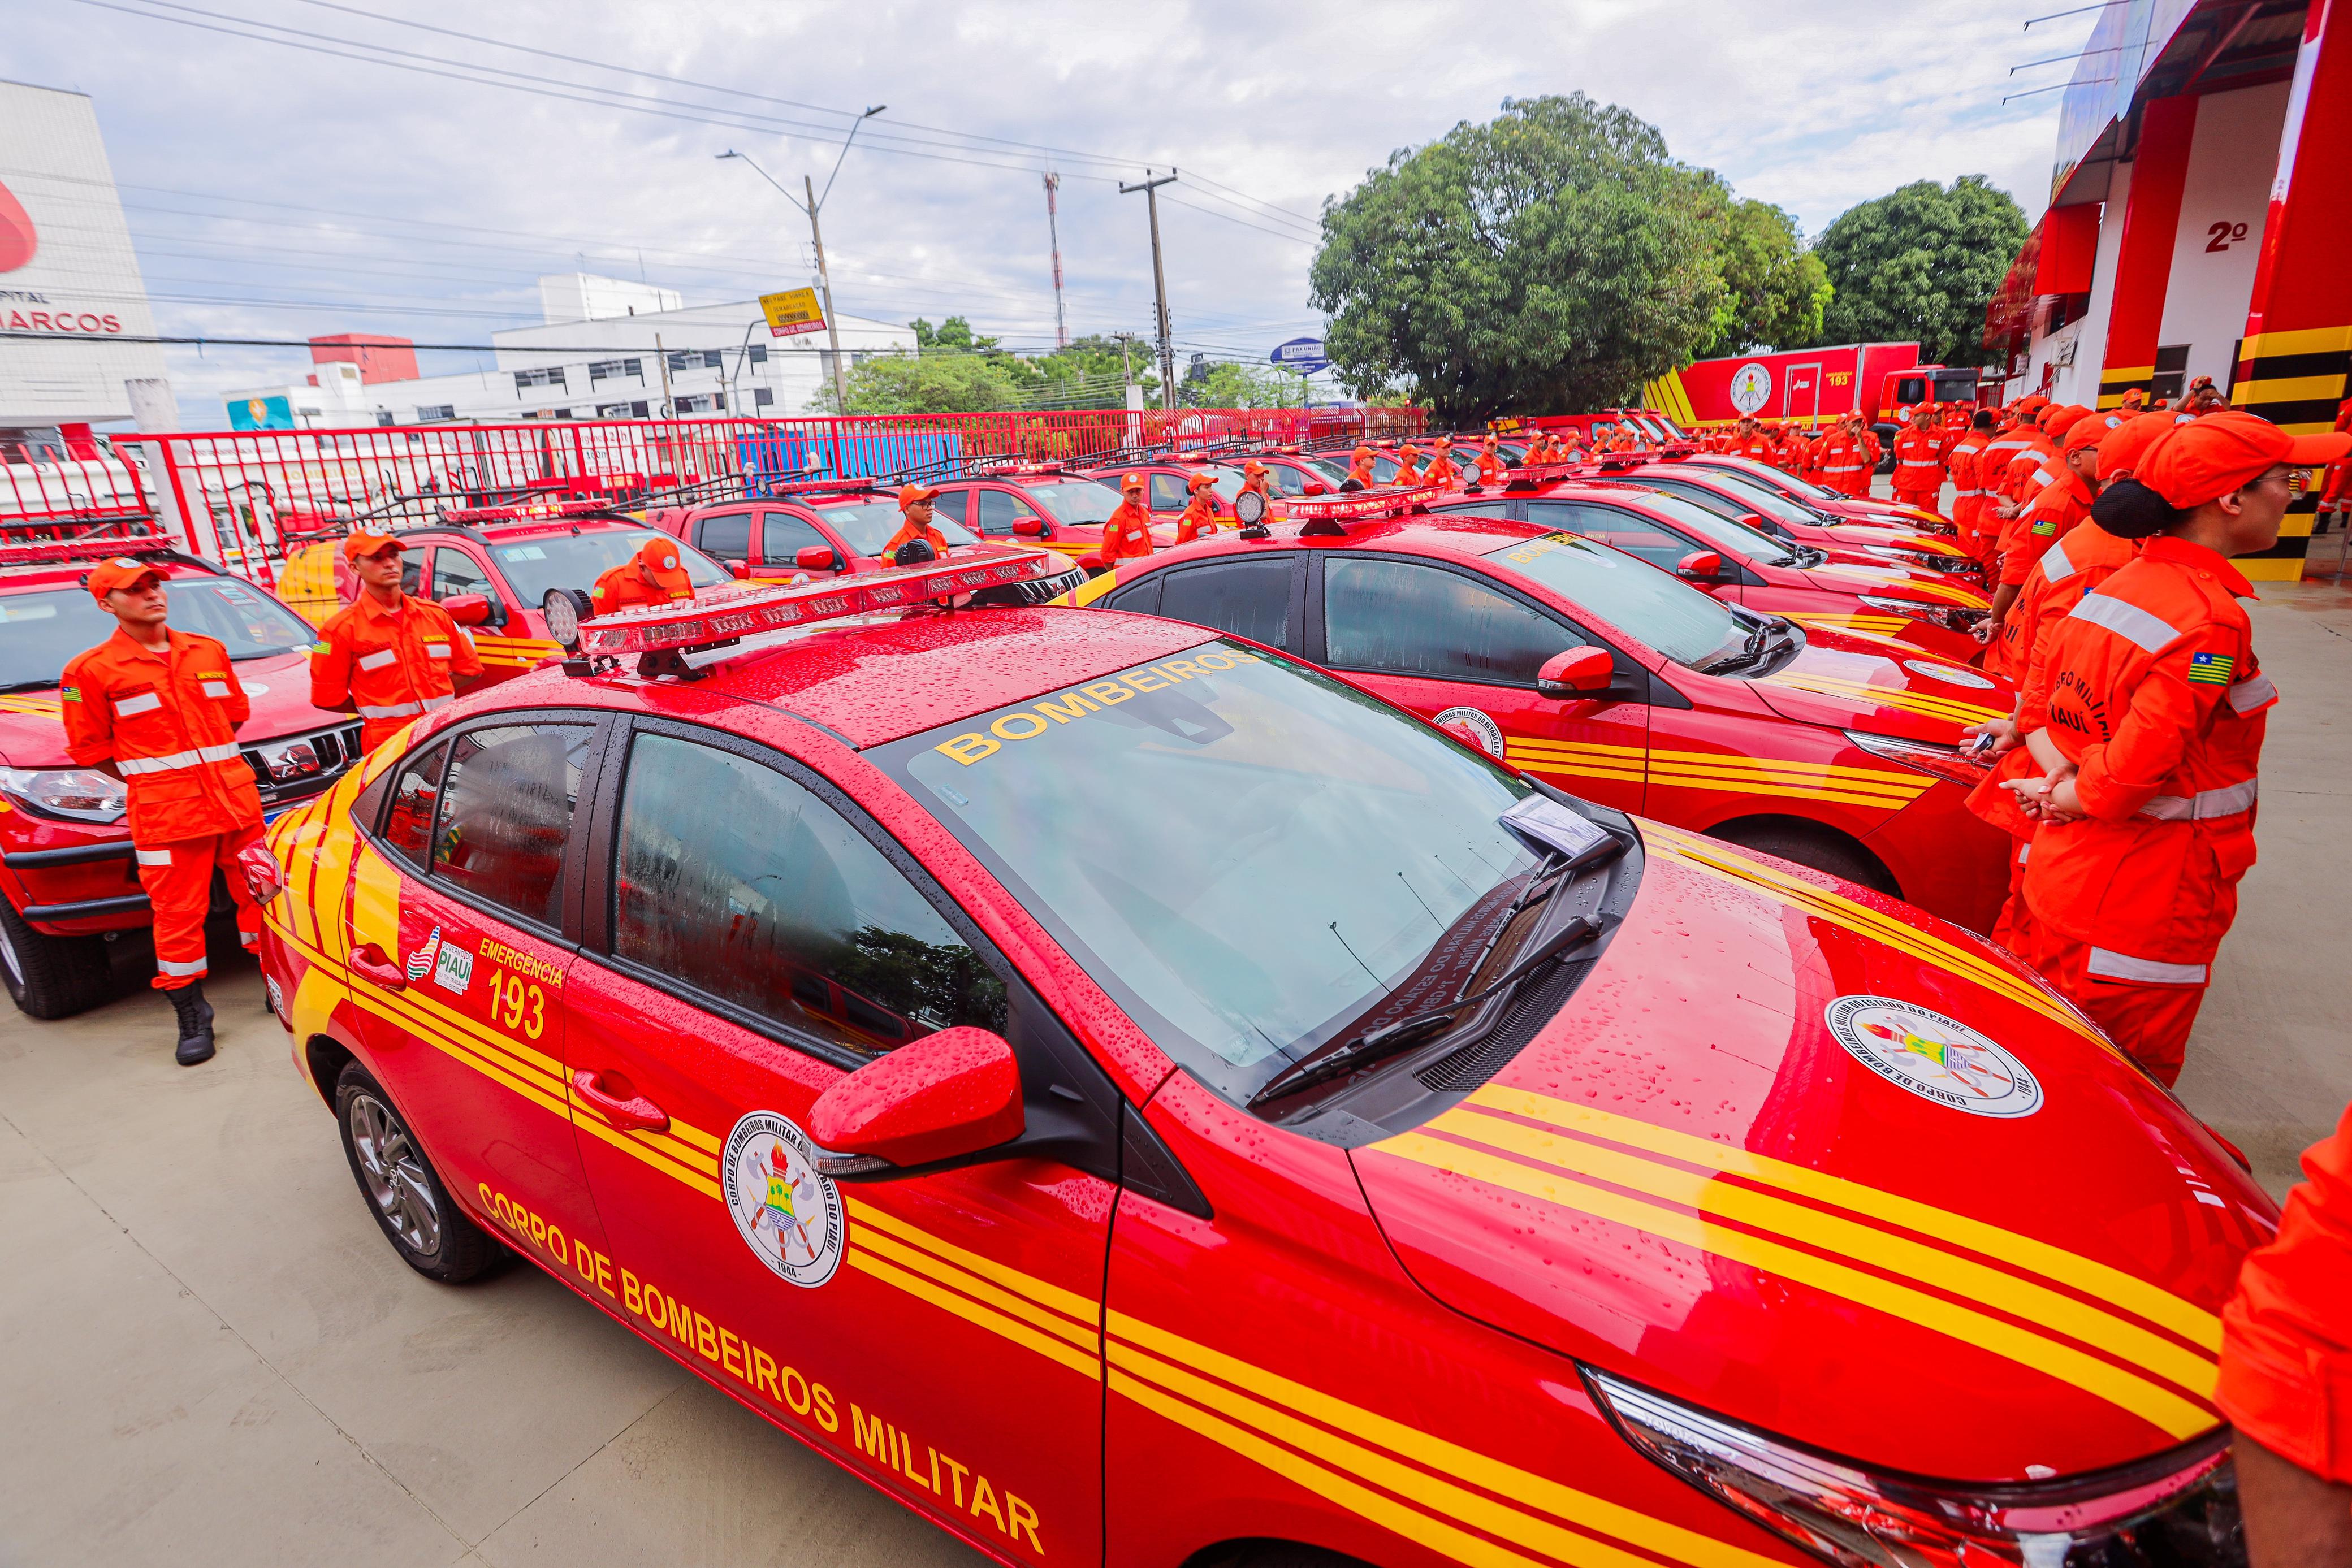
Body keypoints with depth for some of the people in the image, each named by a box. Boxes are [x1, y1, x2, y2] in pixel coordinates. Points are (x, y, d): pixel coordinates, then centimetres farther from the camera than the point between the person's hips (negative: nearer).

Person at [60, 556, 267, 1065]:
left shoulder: (209, 652, 9)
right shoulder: (91, 671, -1)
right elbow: (89, 747, 3)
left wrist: (211, 761, 16)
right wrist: (151, 777, 3)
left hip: (238, 799, 3)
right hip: (166, 816, -3)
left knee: (261, 894, 10)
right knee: (178, 914, 1)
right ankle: (193, 1020, 13)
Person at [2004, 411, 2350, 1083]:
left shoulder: (2111, 589, 3)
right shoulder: (2211, 618, -22)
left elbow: (2041, 708, 7)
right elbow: (2132, 774, -25)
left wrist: (2062, 779, -7)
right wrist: (2071, 797, -7)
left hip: (2065, 877, 8)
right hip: (2148, 906, -8)